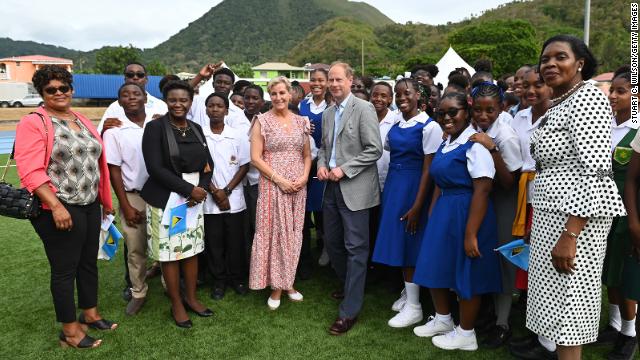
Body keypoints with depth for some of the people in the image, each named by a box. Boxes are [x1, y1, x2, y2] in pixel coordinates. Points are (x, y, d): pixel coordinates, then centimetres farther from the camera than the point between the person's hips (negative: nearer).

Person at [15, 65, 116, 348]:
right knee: (65, 269, 5)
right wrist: (56, 206, -24)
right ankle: (69, 331, 19)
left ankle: (90, 314, 36)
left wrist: (105, 200, 15)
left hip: (90, 206, 7)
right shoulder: (33, 123, -9)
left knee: (89, 261, 17)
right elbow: (31, 172, -17)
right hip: (59, 209, -7)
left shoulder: (83, 121, 12)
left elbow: (97, 162, 16)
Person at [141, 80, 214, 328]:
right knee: (169, 252, 3)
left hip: (194, 196, 5)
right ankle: (176, 304, 20)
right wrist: (189, 189, -17)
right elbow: (155, 168, -16)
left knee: (192, 249, 11)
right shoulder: (155, 128, -7)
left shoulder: (196, 128, 9)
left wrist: (202, 189, -9)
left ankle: (191, 298, 28)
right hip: (166, 199, -5)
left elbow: (208, 163, 10)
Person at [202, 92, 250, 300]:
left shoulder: (238, 136, -1)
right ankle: (218, 280, 23)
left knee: (236, 242, 8)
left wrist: (227, 190, -8)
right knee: (213, 242, 8)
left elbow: (244, 166, 0)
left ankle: (237, 278, 25)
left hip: (234, 199, 0)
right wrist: (214, 191, -9)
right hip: (209, 201, 0)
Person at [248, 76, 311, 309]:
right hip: (272, 185, -4)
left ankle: (287, 282, 25)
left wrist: (304, 177, -5)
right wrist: (279, 179, -14)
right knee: (273, 232, 1)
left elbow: (307, 155, 12)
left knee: (293, 234, 10)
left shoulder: (301, 121, 9)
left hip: (298, 187, 4)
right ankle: (276, 286, 15)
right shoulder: (262, 121, -3)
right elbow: (256, 158, -7)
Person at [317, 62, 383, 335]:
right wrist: (322, 165, 2)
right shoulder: (327, 114, 14)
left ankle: (350, 310, 7)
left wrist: (344, 170, -15)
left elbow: (374, 150, -13)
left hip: (355, 188, -7)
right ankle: (349, 286, 38)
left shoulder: (363, 109, -8)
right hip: (332, 187, 8)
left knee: (355, 248, -2)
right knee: (332, 242, 16)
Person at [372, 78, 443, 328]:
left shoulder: (429, 126, -12)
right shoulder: (394, 123, 6)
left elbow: (428, 169, -14)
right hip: (392, 185, 6)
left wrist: (417, 207, -17)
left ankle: (413, 307, 13)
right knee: (397, 241, 12)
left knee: (409, 242, -1)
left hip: (414, 187, -6)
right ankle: (407, 291, 31)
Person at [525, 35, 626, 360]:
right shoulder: (557, 104, 15)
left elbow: (595, 171, -21)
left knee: (567, 302, -3)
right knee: (555, 299, 16)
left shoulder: (587, 98, -13)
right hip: (551, 213, 9)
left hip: (575, 216, -9)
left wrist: (570, 234, -26)